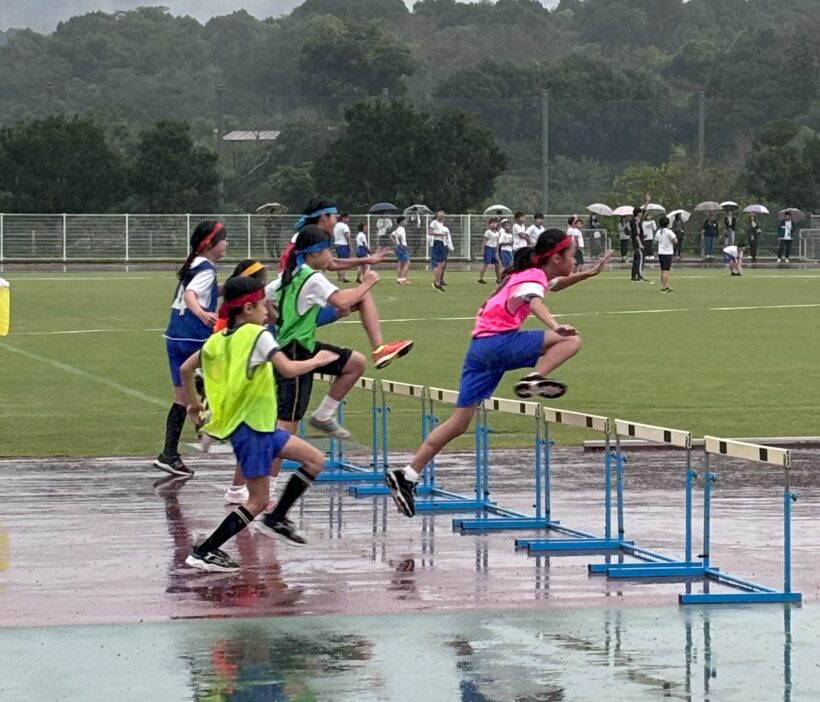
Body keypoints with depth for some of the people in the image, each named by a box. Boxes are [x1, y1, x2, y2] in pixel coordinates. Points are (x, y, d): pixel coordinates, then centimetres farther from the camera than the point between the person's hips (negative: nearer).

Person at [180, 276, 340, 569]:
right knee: (257, 501, -3)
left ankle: (277, 519, 19)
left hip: (261, 426, 9)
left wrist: (194, 403, 27)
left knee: (315, 460, 14)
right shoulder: (258, 335, -14)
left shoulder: (219, 339, 9)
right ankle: (204, 552, -2)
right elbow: (288, 370, -24)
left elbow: (186, 369, 14)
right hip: (250, 428, -9)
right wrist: (317, 360, -9)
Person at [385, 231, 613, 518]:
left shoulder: (529, 274, 25)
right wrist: (556, 327, -46)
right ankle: (535, 379, -33)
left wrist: (590, 273, 40)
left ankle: (407, 475, 6)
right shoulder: (534, 277, -2)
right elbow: (535, 302, -28)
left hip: (479, 347, 9)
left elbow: (555, 284, 50)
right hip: (500, 341, -9)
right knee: (571, 340, -13)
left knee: (459, 423, 9)